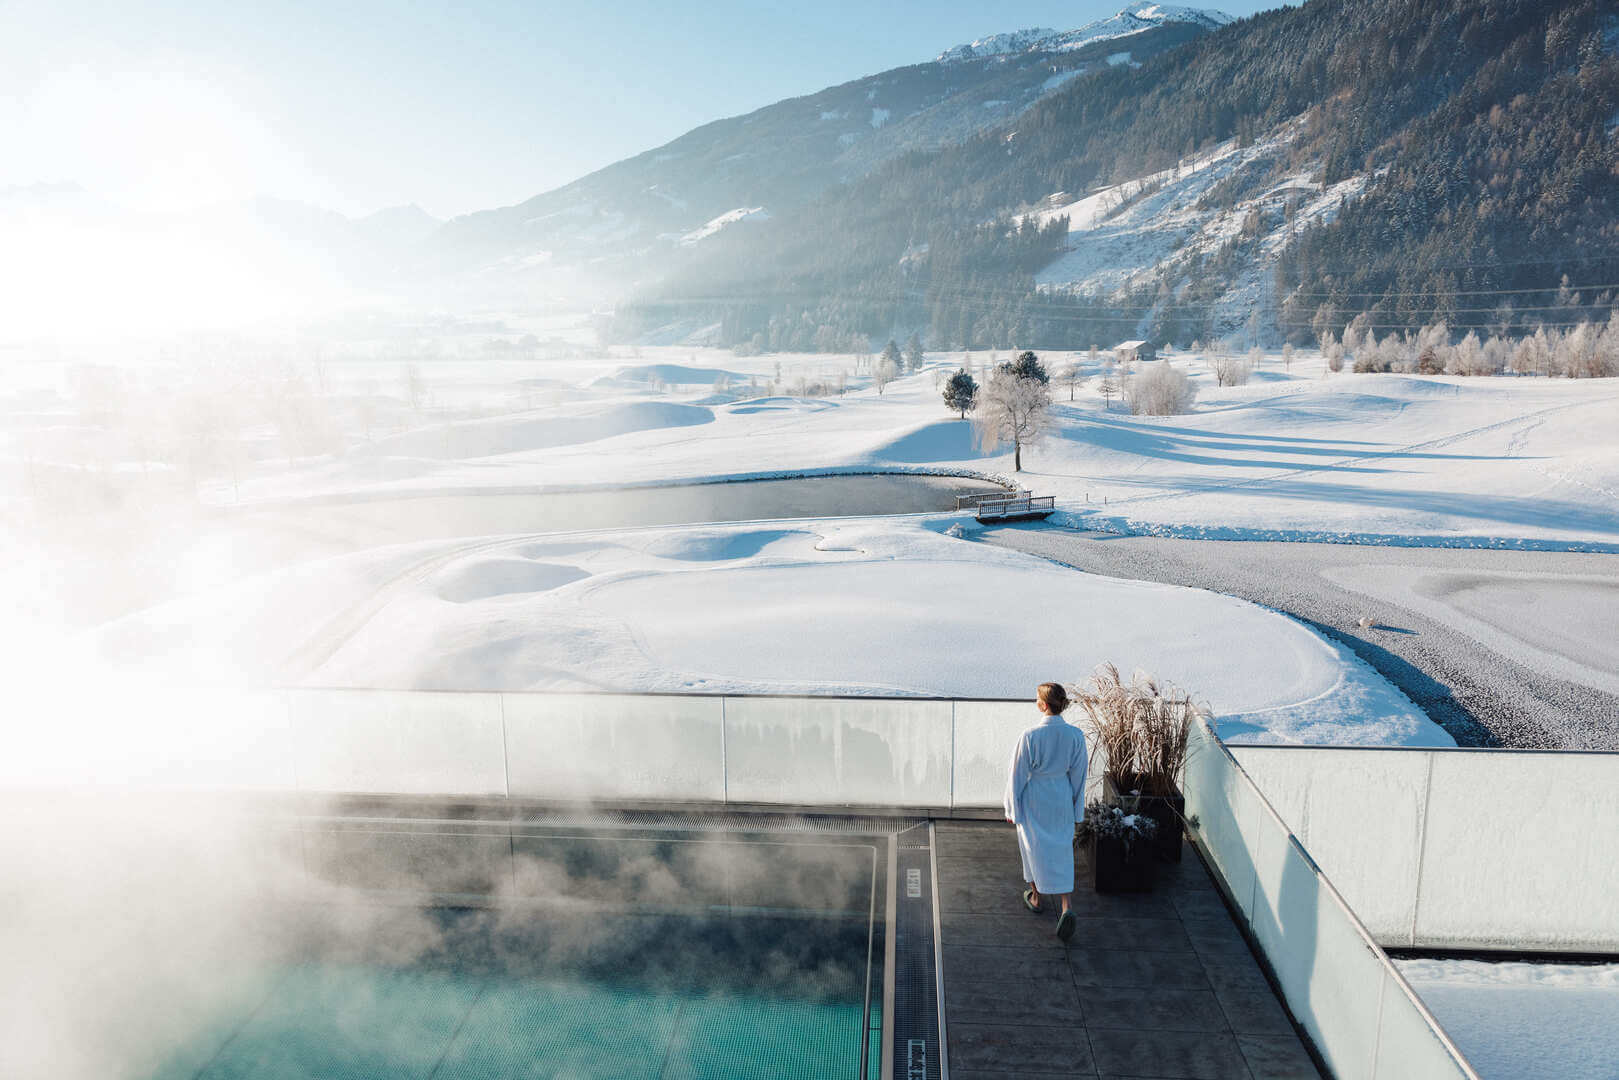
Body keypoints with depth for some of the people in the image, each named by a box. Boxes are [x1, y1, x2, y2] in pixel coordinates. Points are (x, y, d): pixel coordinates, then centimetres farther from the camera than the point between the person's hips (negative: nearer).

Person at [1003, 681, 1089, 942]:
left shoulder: (1030, 736, -21)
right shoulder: (1076, 735, -10)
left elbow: (1017, 775, -12)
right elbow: (1079, 775, 0)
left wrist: (1011, 808, 0)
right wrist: (1077, 811, 12)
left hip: (1034, 798, -3)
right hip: (1062, 800, 3)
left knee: (1034, 849, 18)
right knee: (1060, 854, 12)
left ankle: (1037, 898, 36)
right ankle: (1067, 907, -3)